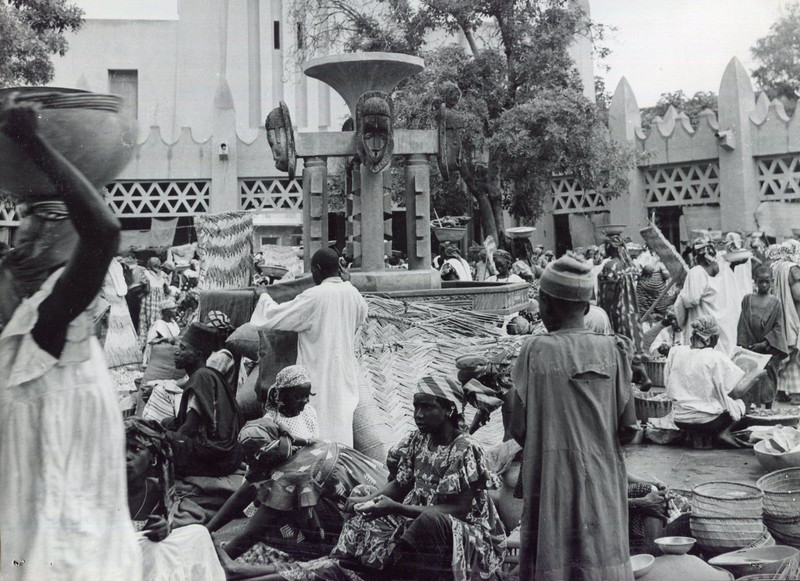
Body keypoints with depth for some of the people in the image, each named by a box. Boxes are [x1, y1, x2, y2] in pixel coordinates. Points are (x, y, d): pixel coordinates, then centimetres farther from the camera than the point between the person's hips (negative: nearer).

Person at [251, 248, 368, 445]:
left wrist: (265, 298, 6)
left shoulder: (314, 297, -19)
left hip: (319, 371, -6)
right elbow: (361, 317, 21)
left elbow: (275, 316, -13)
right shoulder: (353, 294, -1)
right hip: (345, 371, 6)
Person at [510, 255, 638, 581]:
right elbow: (628, 428, -2)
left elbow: (518, 429, -8)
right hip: (603, 479, 2)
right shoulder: (612, 350, -3)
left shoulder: (536, 351, -10)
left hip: (552, 478, -2)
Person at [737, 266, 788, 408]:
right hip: (750, 349, 1)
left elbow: (778, 327, -2)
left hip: (769, 350, -1)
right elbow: (742, 326, 3)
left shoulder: (775, 302, 1)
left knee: (769, 382, 3)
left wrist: (765, 343, -12)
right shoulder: (747, 300, 4)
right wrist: (743, 347, -6)